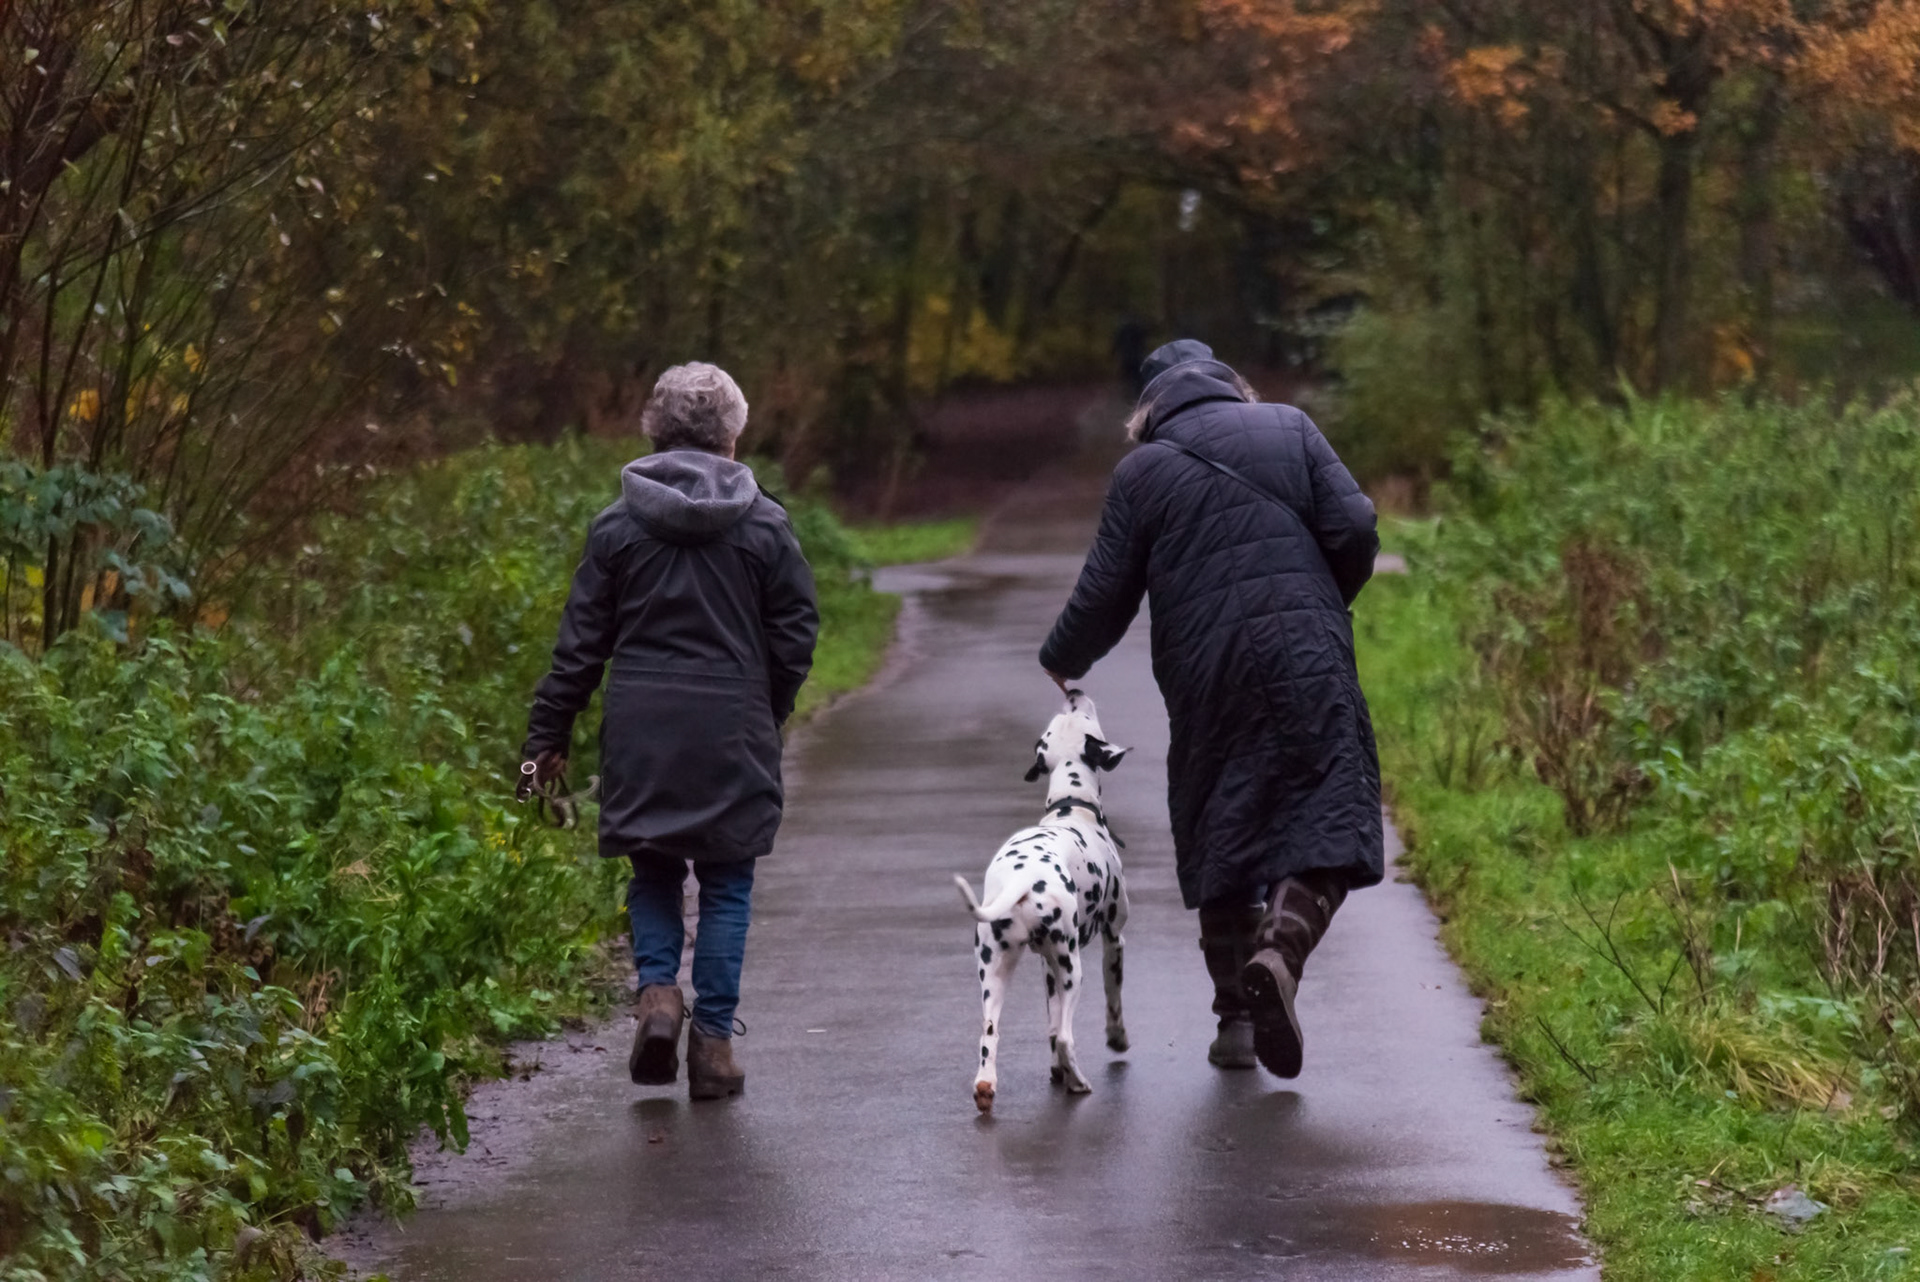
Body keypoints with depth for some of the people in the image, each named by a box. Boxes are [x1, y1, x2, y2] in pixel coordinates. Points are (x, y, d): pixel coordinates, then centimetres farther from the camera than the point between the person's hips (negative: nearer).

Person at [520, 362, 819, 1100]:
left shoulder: (619, 526, 0)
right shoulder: (765, 525, -1)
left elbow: (582, 641, 1)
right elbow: (794, 636, 3)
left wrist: (550, 735, 7)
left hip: (642, 732, 1)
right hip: (733, 731, -1)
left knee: (653, 872, 16)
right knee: (726, 885, 7)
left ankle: (658, 988, -6)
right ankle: (713, 1040, 6)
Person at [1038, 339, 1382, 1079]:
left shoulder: (1142, 471, 5)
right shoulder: (1290, 430, 7)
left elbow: (1106, 593, 6)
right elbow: (1354, 529, -2)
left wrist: (1063, 660, 24)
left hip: (1205, 680, 1)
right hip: (1308, 669, -1)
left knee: (1220, 835, 12)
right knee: (1325, 823, -1)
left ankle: (1236, 1017, 14)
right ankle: (1284, 948, -28)